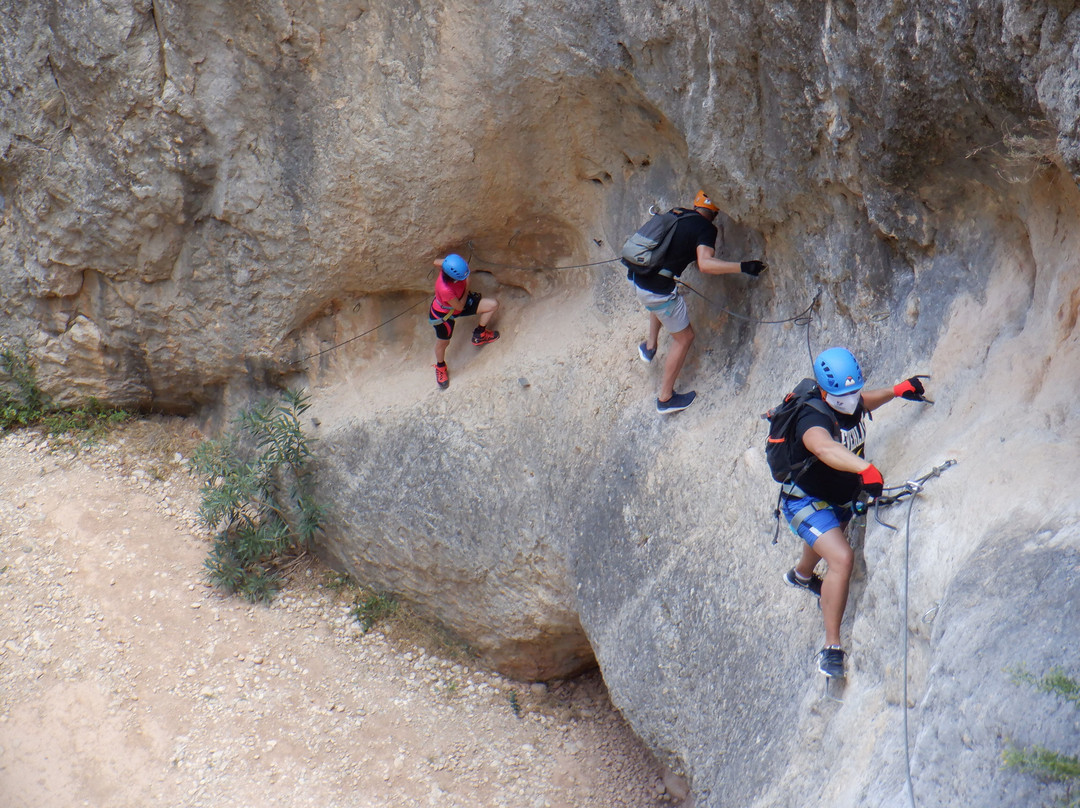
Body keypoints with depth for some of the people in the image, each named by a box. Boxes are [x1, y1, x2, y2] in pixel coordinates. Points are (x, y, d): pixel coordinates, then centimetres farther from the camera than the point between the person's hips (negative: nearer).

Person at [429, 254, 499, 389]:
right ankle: (440, 367, 50)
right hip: (443, 314, -7)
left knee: (493, 304, -4)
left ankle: (479, 335, 19)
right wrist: (467, 287, -21)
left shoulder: (449, 266, -28)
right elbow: (460, 307, -28)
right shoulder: (445, 289, -46)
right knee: (442, 342, 17)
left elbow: (437, 262, -2)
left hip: (461, 301, 7)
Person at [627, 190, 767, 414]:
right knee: (684, 338, 11)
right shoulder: (706, 228, -9)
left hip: (637, 278, 7)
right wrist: (742, 267, -25)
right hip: (658, 290, -7)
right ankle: (665, 398, 17)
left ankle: (650, 345, 43)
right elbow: (705, 264, -25)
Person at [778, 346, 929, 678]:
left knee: (827, 540, 36)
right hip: (805, 502, -9)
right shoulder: (814, 418, -37)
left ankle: (802, 575, 73)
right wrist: (865, 469, -74)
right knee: (842, 558, -28)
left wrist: (897, 390, 14)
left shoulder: (852, 404, -12)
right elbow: (824, 447, -60)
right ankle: (831, 648, -21)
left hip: (840, 499, 9)